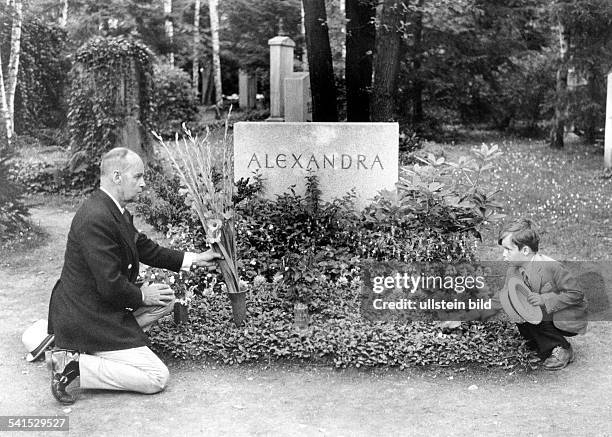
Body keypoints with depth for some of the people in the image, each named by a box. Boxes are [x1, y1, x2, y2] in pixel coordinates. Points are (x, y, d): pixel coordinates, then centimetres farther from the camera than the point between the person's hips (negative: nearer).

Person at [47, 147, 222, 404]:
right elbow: (111, 286, -27)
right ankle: (76, 365, -7)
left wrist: (195, 259, 12)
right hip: (86, 319, -10)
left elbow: (145, 248, 15)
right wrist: (142, 295, -8)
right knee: (157, 377, -8)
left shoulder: (113, 210, 5)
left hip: (96, 307, 10)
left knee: (166, 300, 18)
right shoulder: (96, 219, -28)